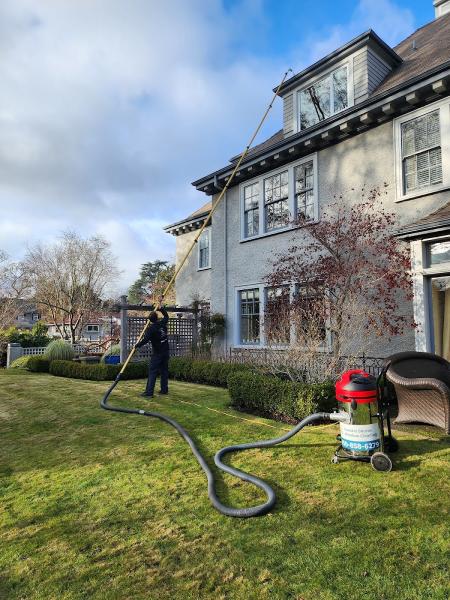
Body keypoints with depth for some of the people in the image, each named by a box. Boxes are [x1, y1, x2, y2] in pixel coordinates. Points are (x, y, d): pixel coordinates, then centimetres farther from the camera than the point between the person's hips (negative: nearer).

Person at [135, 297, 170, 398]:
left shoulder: (151, 329, -14)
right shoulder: (163, 323, 2)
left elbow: (145, 340, -21)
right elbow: (166, 315, 23)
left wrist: (137, 345, -5)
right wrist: (160, 306, 28)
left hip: (157, 353, -6)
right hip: (166, 352, 6)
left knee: (152, 372, -5)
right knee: (164, 371, 13)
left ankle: (149, 392, -8)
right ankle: (164, 389, 18)